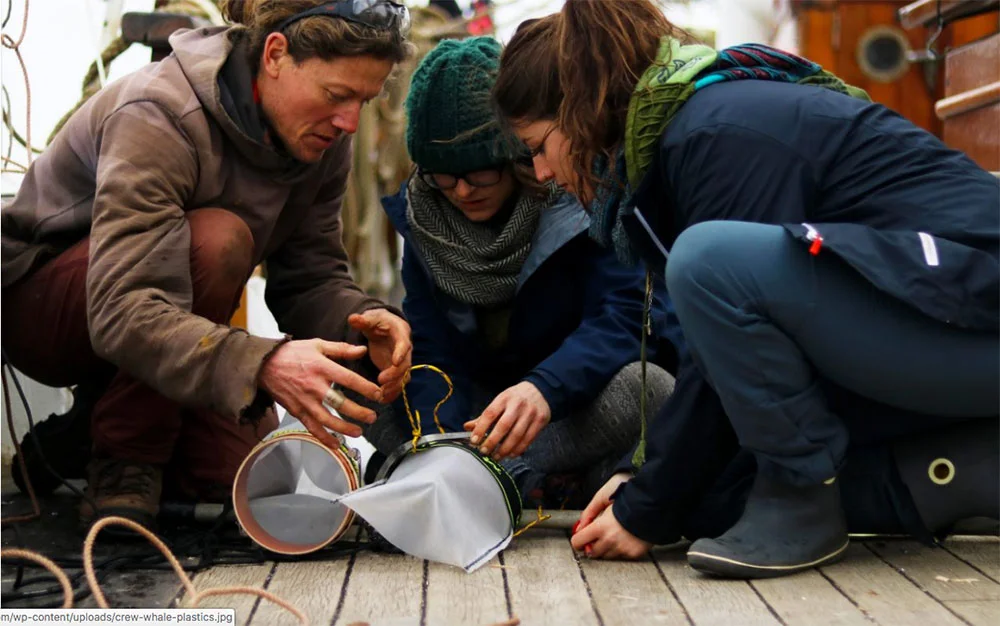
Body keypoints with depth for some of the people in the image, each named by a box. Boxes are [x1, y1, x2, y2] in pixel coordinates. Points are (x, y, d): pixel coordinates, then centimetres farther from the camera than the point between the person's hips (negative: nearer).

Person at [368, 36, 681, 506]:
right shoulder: (422, 216, -5)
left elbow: (624, 316, -27)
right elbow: (430, 349, -11)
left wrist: (544, 389, -45)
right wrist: (437, 436, -32)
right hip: (483, 404, 4)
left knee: (637, 388, -37)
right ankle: (559, 487, -23)